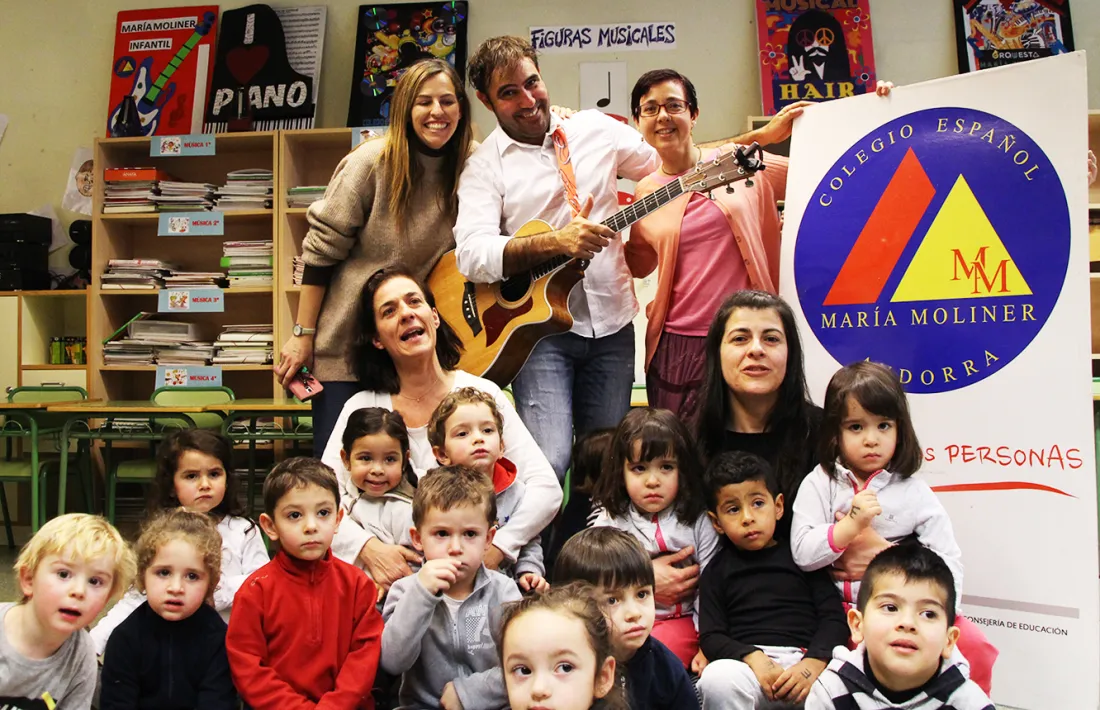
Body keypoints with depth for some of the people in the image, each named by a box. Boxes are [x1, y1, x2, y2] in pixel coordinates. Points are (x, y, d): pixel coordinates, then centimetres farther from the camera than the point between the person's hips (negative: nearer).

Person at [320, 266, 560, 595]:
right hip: (392, 579, 1)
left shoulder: (484, 395, 3)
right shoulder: (362, 407, 6)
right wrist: (368, 548, -18)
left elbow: (547, 488, -3)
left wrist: (493, 550, -16)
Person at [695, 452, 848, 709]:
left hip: (805, 658, 0)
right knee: (716, 678, -34)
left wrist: (813, 664, -14)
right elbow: (710, 636, 7)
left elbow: (834, 618, 6)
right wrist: (752, 658, -13)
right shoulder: (717, 570, 16)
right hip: (746, 661, 1)